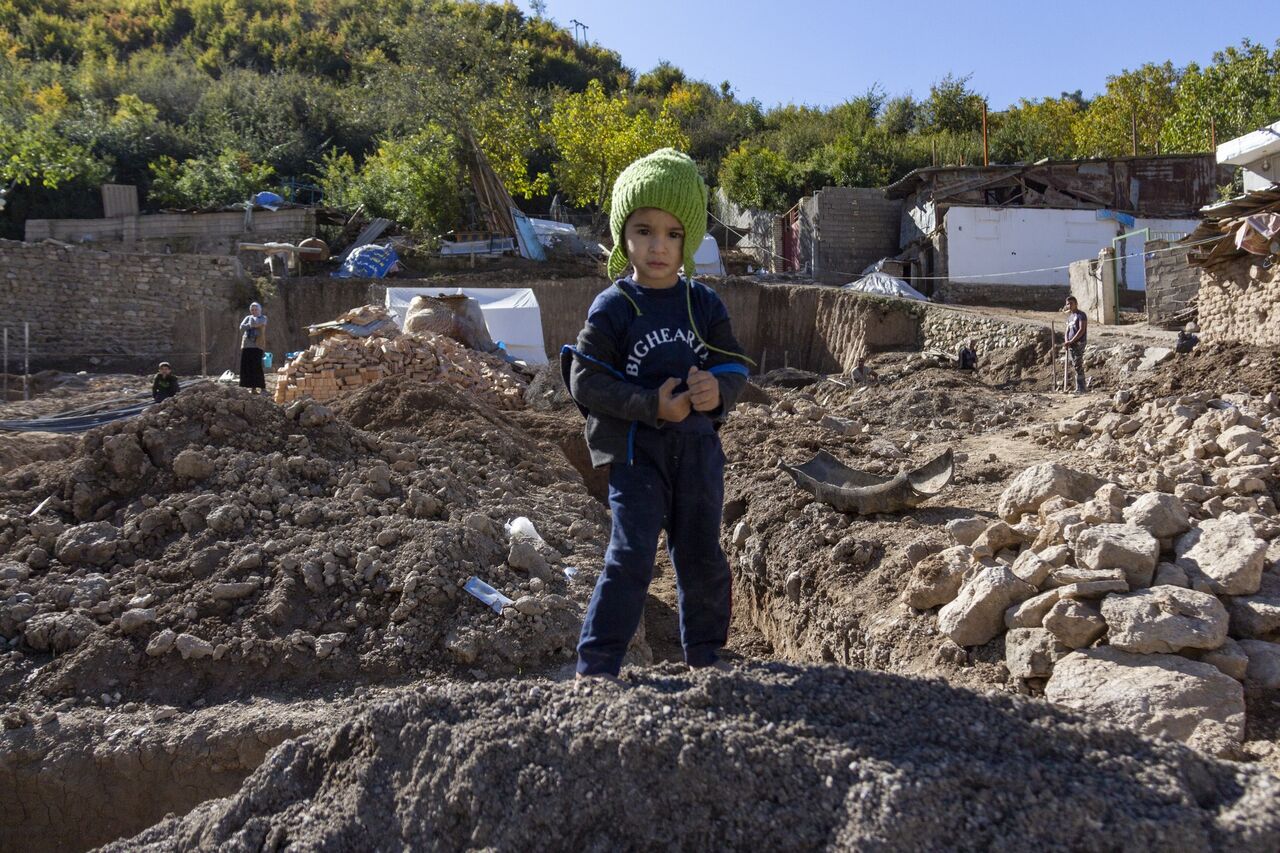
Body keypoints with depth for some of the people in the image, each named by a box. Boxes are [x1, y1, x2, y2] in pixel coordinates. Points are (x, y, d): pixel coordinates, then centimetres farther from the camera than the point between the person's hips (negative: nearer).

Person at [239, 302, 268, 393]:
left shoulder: (263, 318, 8)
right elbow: (241, 327, 2)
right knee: (246, 366, -1)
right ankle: (253, 388, 4)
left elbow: (257, 323, -13)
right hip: (247, 345, 5)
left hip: (257, 345, -5)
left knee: (257, 366, -14)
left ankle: (262, 387, -11)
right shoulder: (248, 318, 18)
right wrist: (251, 325, -10)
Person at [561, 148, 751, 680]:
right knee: (631, 556, -10)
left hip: (697, 446, 4)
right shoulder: (613, 307, -7)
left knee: (702, 557, 13)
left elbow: (735, 364, 6)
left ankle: (705, 652, 32)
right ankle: (596, 663, 0)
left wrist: (718, 388, -18)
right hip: (635, 450, -4)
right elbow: (585, 379, -11)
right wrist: (652, 405, -20)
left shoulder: (704, 305, 3)